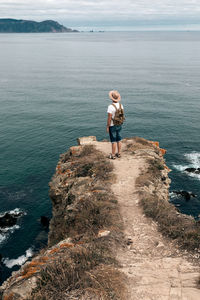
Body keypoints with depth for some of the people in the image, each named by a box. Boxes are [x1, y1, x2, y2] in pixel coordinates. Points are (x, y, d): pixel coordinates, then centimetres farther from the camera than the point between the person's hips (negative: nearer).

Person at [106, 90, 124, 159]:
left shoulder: (111, 107, -23)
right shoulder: (121, 105, -1)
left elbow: (109, 118, -22)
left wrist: (107, 127, -13)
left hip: (112, 126, -6)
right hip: (119, 125, 6)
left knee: (113, 141, 1)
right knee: (118, 140, 15)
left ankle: (113, 155, 10)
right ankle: (119, 153, 24)